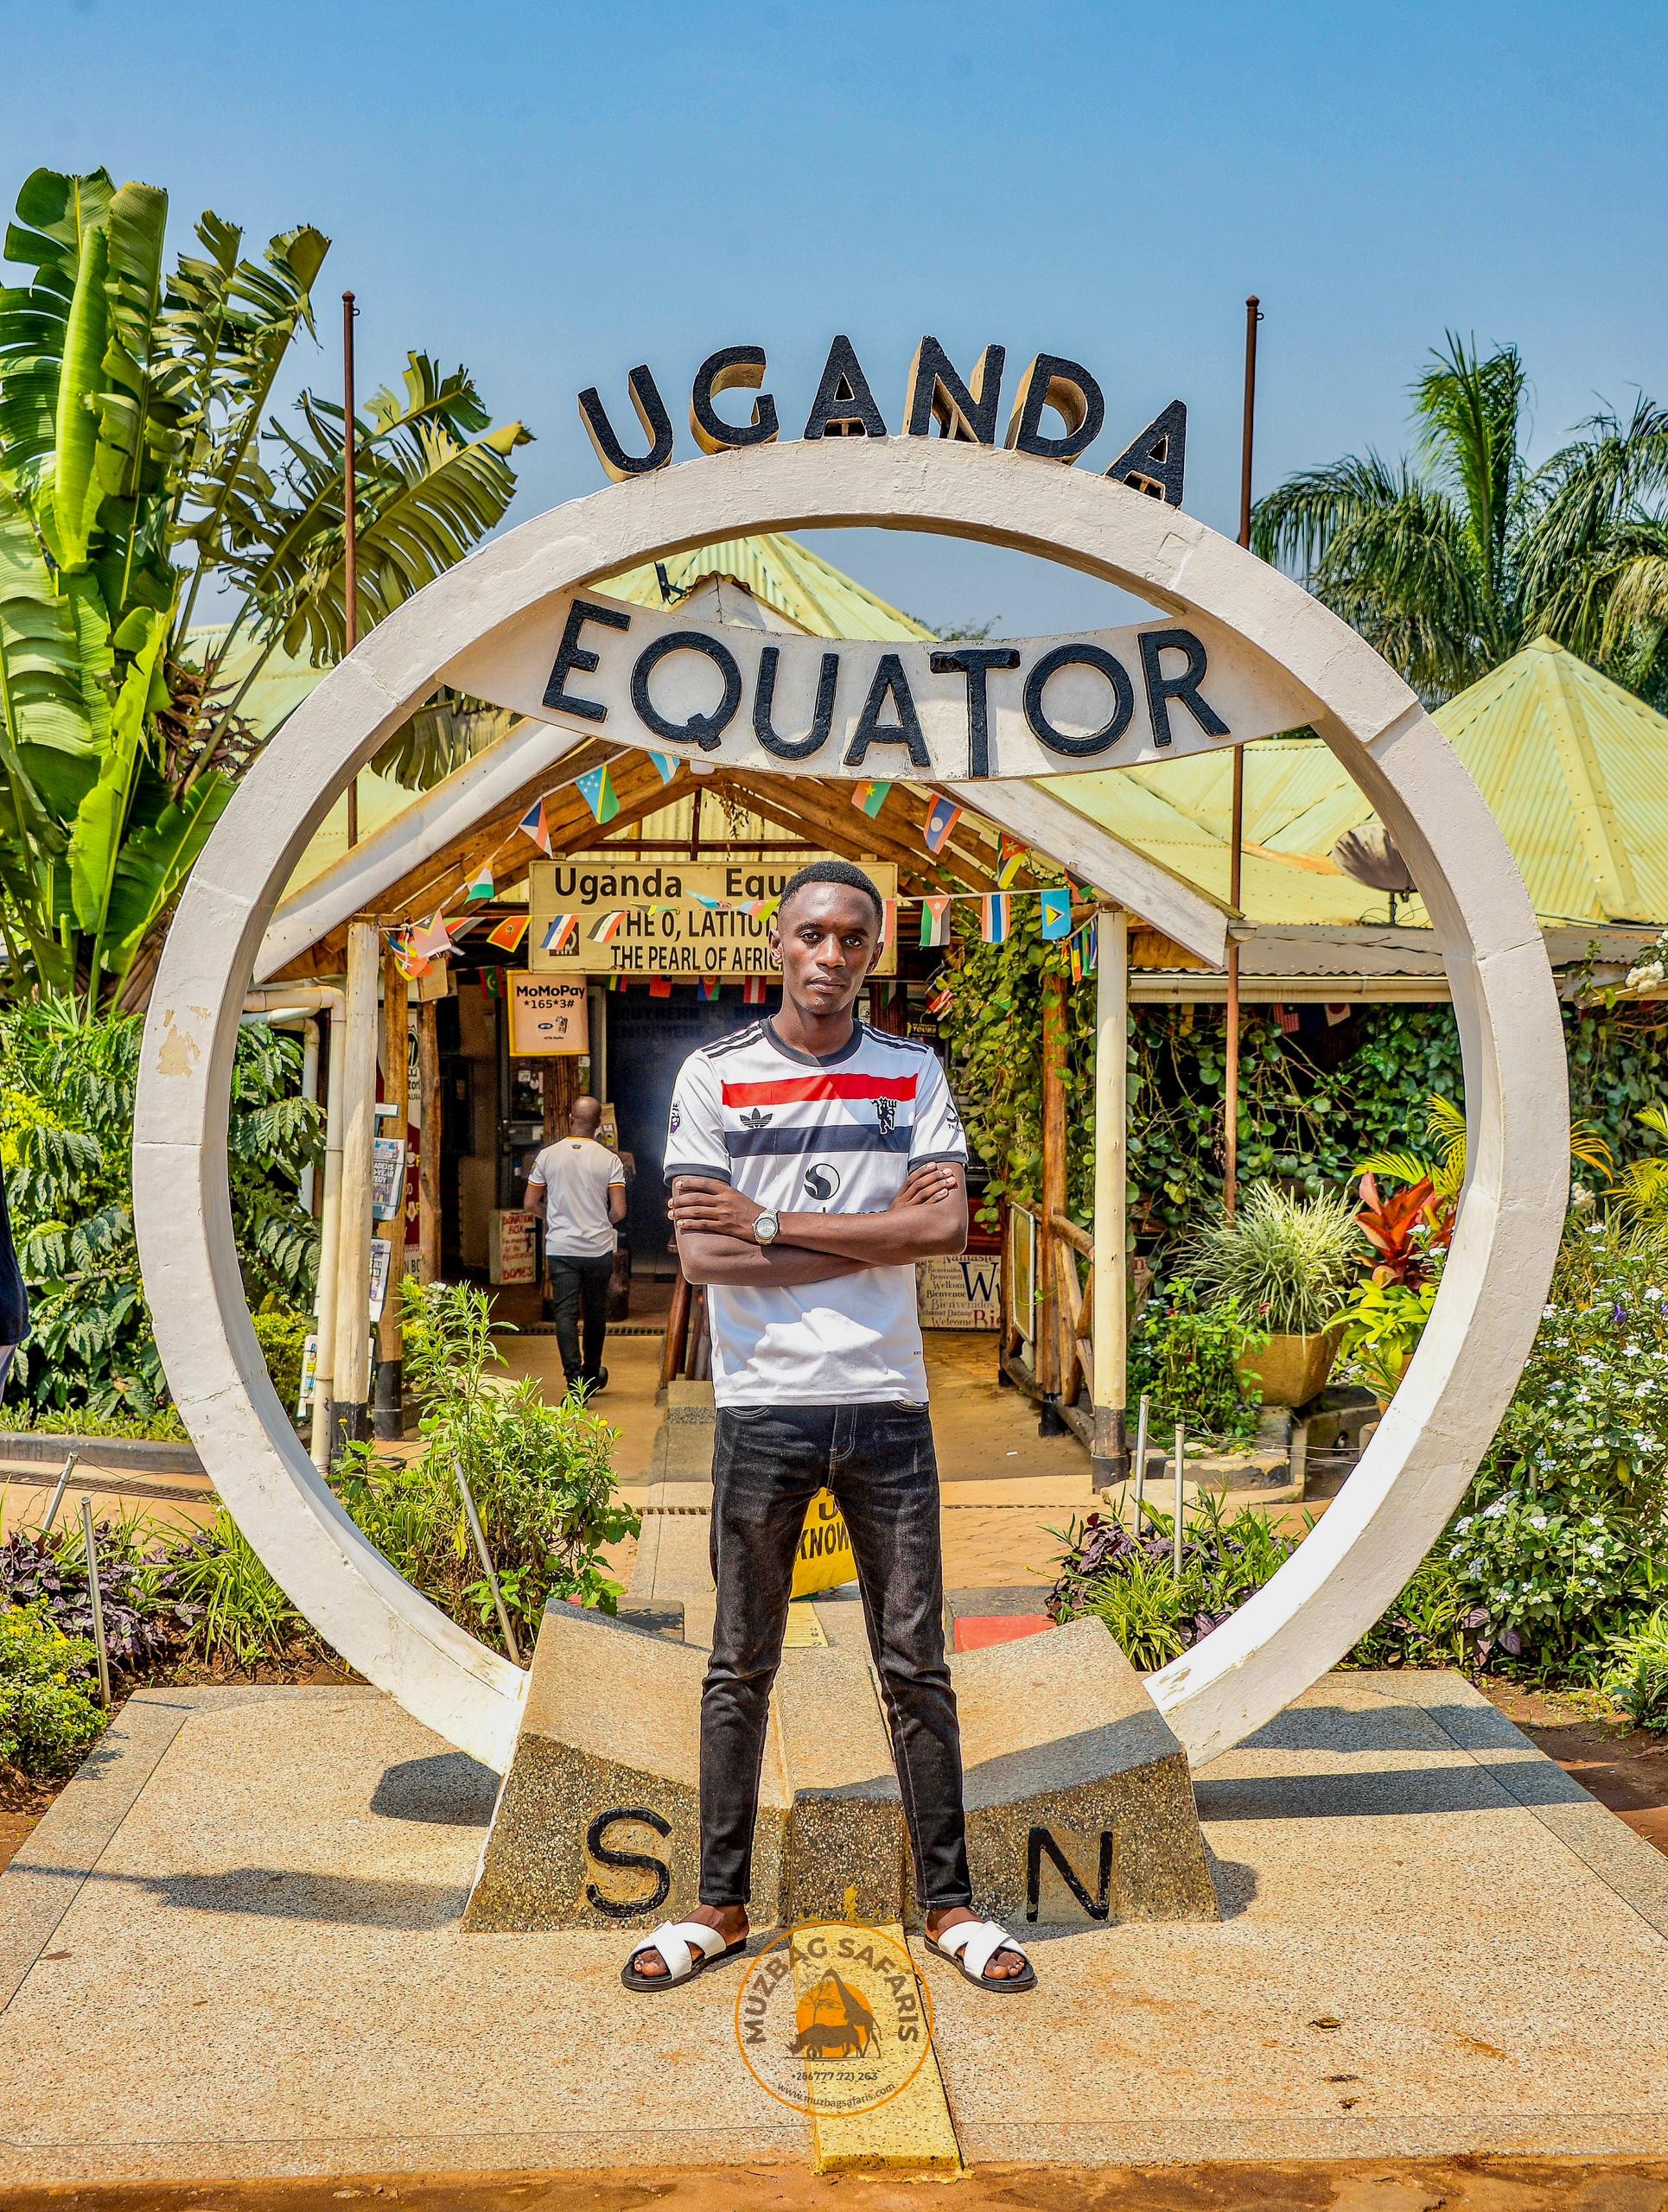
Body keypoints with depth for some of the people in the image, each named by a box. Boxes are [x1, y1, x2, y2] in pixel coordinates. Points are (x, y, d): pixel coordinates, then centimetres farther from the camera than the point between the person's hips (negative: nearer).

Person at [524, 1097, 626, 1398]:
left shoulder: (548, 1156, -2)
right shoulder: (610, 1160, -6)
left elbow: (531, 1204, 3)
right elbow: (619, 1211, -9)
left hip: (560, 1248, 0)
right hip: (598, 1248, 0)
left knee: (565, 1312, -2)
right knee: (595, 1313, 16)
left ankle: (575, 1379, -16)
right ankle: (592, 1376, 31)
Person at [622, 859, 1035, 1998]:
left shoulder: (913, 1073, 7)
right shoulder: (714, 1074, 2)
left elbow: (949, 1227, -8)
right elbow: (703, 1253, -9)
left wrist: (773, 1225, -11)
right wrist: (874, 1234, -9)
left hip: (888, 1403, 1)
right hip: (763, 1405, -1)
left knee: (917, 1664, 6)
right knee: (742, 1667, 7)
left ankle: (950, 1904, 17)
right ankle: (722, 1906, 18)